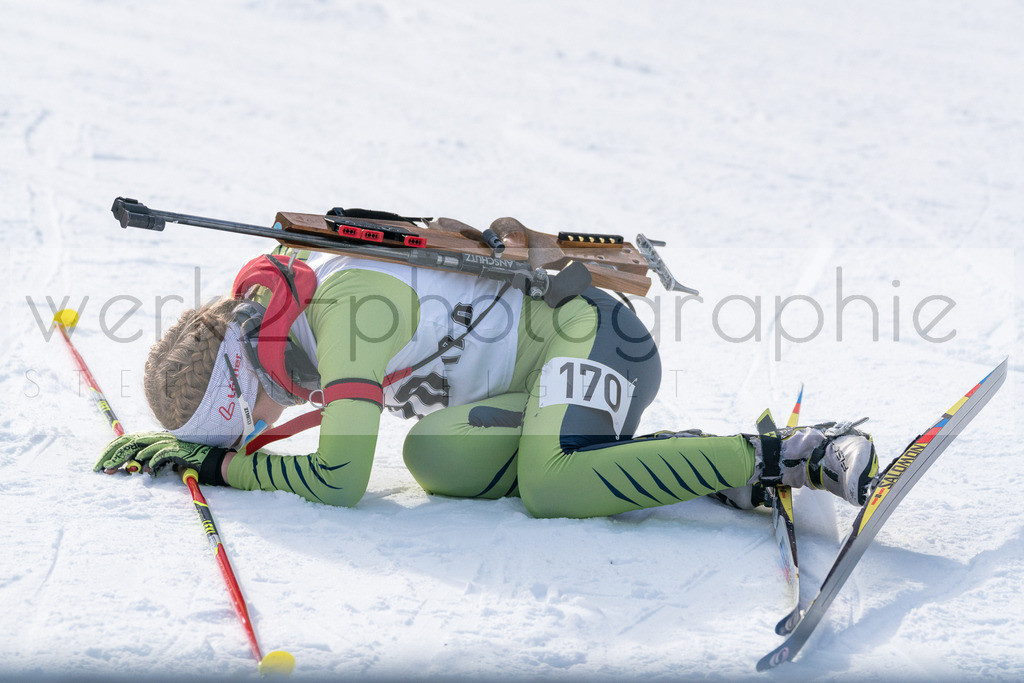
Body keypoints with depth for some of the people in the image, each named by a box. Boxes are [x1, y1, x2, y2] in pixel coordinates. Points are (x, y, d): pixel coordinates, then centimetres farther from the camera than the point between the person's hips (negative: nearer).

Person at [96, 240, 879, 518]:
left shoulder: (343, 306, -21)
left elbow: (340, 477, -25)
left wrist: (221, 463, -13)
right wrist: (182, 442, 14)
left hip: (594, 339, -10)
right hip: (557, 356, 10)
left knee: (551, 489, -32)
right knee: (437, 457, -8)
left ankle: (784, 455, -27)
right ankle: (674, 455, -3)